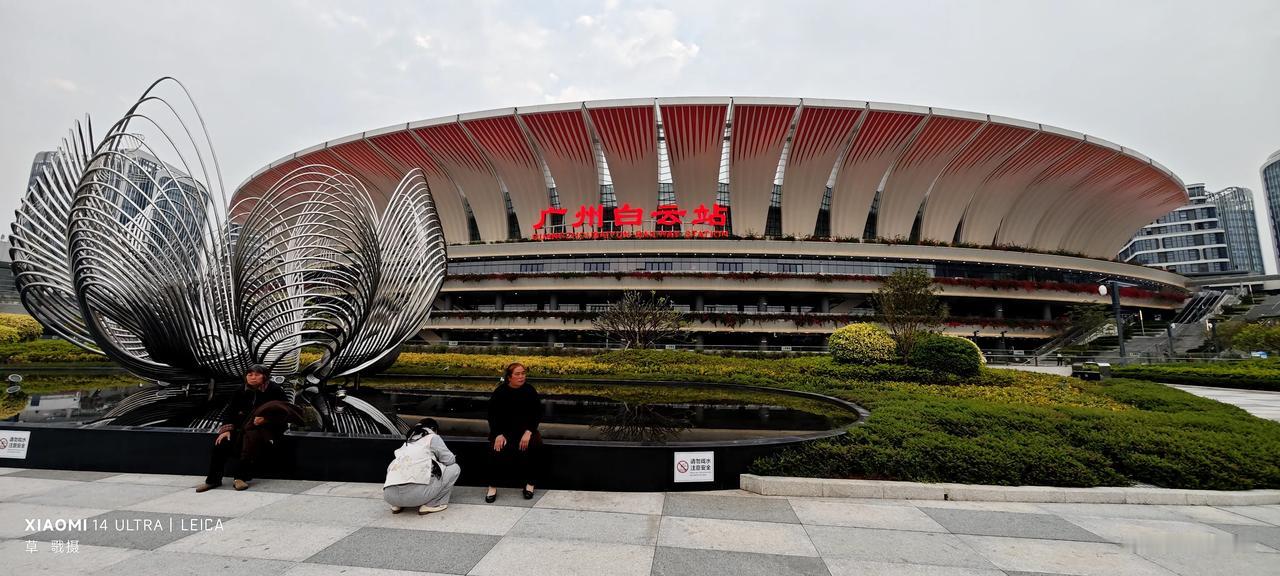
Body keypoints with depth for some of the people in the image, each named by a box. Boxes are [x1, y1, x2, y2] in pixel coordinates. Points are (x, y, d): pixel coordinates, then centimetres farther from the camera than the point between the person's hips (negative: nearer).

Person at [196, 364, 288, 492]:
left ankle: (240, 477, -30)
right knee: (221, 442, -16)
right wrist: (227, 429, -9)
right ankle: (212, 480, -5)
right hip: (243, 427, 6)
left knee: (252, 437, -36)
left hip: (266, 427, -6)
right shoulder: (241, 393, 11)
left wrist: (266, 418, -22)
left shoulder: (274, 390, -5)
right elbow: (229, 411, 7)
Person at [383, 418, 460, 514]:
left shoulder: (407, 442, 27)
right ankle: (431, 504, 3)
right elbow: (449, 460, 9)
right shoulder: (433, 437, 9)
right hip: (415, 493, -7)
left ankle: (397, 505, 19)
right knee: (454, 468, 12)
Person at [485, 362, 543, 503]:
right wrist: (498, 434, -20)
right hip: (504, 430, -1)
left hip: (525, 429, 1)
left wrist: (528, 432, -19)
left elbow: (537, 413, -4)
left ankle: (530, 483, -11)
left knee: (536, 444, -28)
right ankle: (492, 486, -9)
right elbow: (492, 415, -5)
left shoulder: (529, 390, -4)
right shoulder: (500, 392, -7)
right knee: (496, 449, -30)